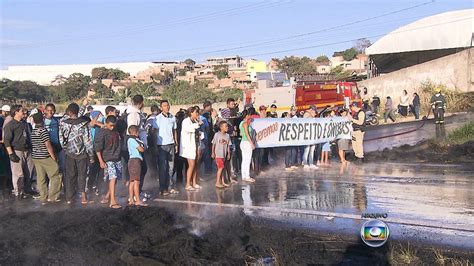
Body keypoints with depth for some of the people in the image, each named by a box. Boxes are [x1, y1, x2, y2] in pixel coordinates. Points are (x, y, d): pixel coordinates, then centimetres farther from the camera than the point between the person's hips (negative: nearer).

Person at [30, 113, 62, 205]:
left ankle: (43, 198, 14)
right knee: (55, 176, 4)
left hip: (35, 157, 7)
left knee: (41, 178, 10)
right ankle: (53, 197, 4)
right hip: (45, 157, -7)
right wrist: (54, 157, -9)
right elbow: (48, 146, -16)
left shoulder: (32, 132, 7)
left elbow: (32, 145, 12)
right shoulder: (43, 130, -14)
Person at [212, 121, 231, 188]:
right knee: (221, 167, -10)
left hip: (224, 154, 5)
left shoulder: (227, 135, 5)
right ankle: (217, 183, -3)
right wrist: (213, 153, -4)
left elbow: (228, 145, 10)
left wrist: (229, 154, 9)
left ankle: (222, 182, 15)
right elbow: (213, 144, -3)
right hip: (218, 154, -5)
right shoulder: (217, 134, -8)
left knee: (221, 168, 10)